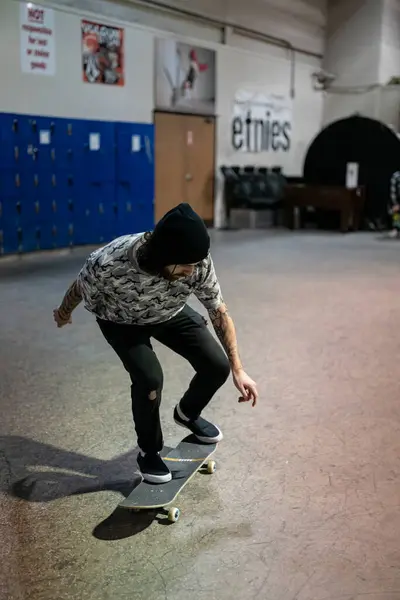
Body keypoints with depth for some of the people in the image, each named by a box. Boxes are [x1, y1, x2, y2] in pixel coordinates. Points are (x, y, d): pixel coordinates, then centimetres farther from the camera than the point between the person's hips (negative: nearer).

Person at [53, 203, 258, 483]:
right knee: (150, 377, -24)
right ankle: (149, 452, 5)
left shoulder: (198, 262, -34)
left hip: (170, 312, 3)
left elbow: (220, 313, -17)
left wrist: (237, 369, -15)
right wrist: (63, 313, 5)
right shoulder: (108, 264, -43)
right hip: (121, 321, -3)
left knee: (217, 365, -7)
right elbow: (79, 289, -17)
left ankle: (187, 413, 26)